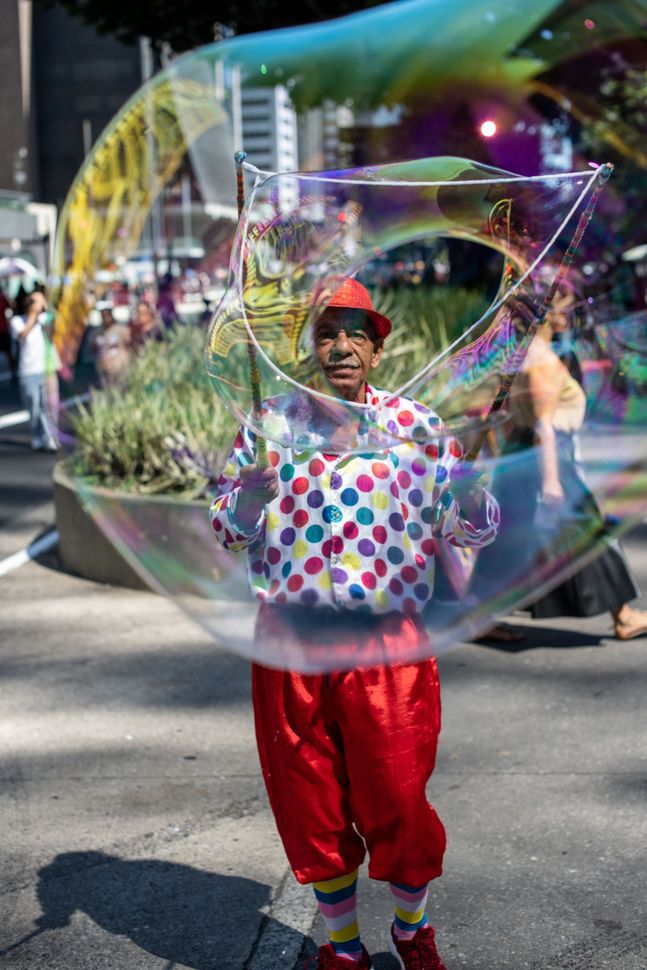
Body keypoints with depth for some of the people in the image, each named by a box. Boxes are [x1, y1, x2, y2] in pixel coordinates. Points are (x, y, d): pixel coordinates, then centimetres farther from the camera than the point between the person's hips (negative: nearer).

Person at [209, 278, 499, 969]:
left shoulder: (416, 426, 2)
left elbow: (463, 526, 4)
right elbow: (223, 527, 7)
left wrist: (474, 507, -18)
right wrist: (242, 509, -15)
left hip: (388, 644, -1)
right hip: (291, 643, 1)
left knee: (398, 803, 3)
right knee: (311, 808, 10)